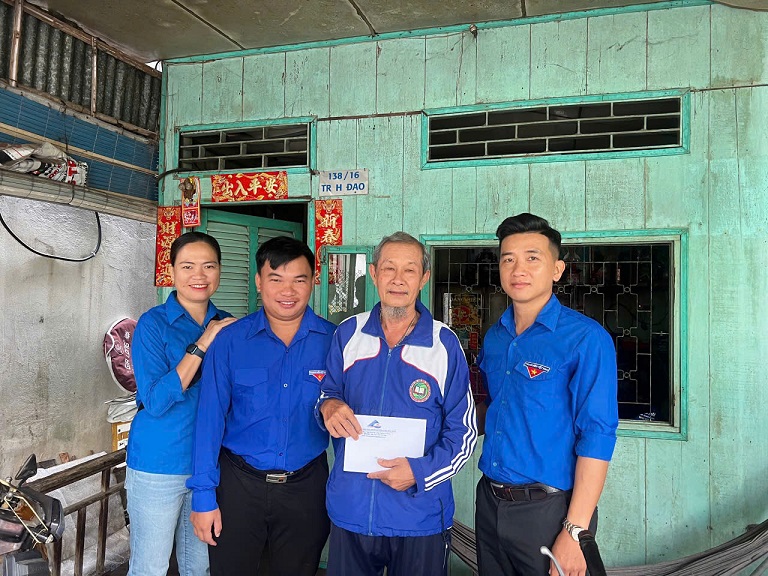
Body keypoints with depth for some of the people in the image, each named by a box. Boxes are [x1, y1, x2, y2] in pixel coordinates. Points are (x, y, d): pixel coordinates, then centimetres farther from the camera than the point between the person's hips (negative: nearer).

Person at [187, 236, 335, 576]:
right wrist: (204, 495, -7)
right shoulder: (230, 341, -8)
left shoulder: (333, 341, -6)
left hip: (305, 486, 1)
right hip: (239, 483, 0)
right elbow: (211, 417, -7)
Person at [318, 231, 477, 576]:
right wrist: (328, 406, -12)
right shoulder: (347, 334, 0)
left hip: (420, 517, -2)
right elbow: (330, 391, 11)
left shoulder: (445, 344, -8)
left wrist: (420, 471, -19)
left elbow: (463, 433, -4)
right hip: (348, 509, 3)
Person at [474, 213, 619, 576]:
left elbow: (596, 437, -17)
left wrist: (573, 532, -19)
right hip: (490, 503, 6)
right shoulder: (494, 338, 6)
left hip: (548, 509, -6)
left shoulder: (586, 338, -14)